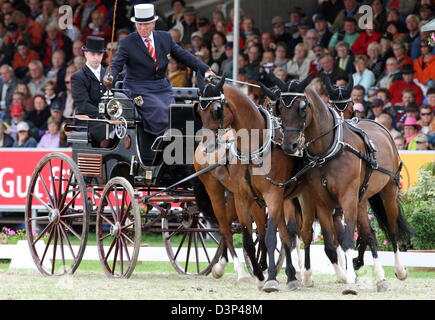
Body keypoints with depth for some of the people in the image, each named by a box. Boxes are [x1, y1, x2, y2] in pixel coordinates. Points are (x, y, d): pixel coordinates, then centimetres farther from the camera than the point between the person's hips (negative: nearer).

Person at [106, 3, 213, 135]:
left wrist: (206, 70, 7)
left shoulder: (165, 38, 10)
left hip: (162, 87, 5)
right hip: (139, 89, -4)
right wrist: (110, 77, -30)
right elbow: (117, 64, -8)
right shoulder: (127, 43, -1)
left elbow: (183, 56, 13)